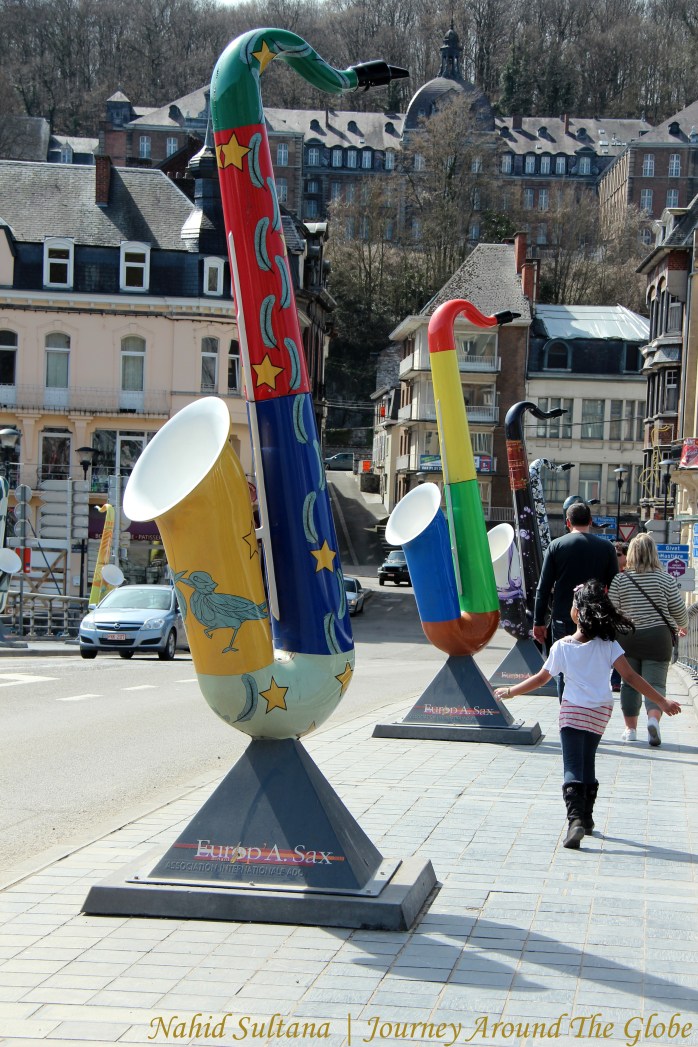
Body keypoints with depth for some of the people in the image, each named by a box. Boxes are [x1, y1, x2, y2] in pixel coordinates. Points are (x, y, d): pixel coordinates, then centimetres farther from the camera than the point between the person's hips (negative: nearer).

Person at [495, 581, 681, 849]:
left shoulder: (561, 647, -7)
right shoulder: (608, 645, -7)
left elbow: (541, 678, 3)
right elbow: (631, 678, -12)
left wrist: (510, 691, 19)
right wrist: (662, 701, -9)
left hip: (572, 711, -3)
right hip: (601, 712, 3)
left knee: (572, 766, -6)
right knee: (587, 762, 20)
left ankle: (575, 819, -25)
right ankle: (586, 819, 26)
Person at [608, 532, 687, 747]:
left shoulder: (619, 580, -2)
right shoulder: (665, 579, -3)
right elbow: (679, 611, 3)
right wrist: (682, 626, 24)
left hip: (626, 639, 1)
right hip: (658, 638, -1)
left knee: (629, 683, 12)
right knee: (655, 683, -1)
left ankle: (630, 728, 15)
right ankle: (653, 719, -26)